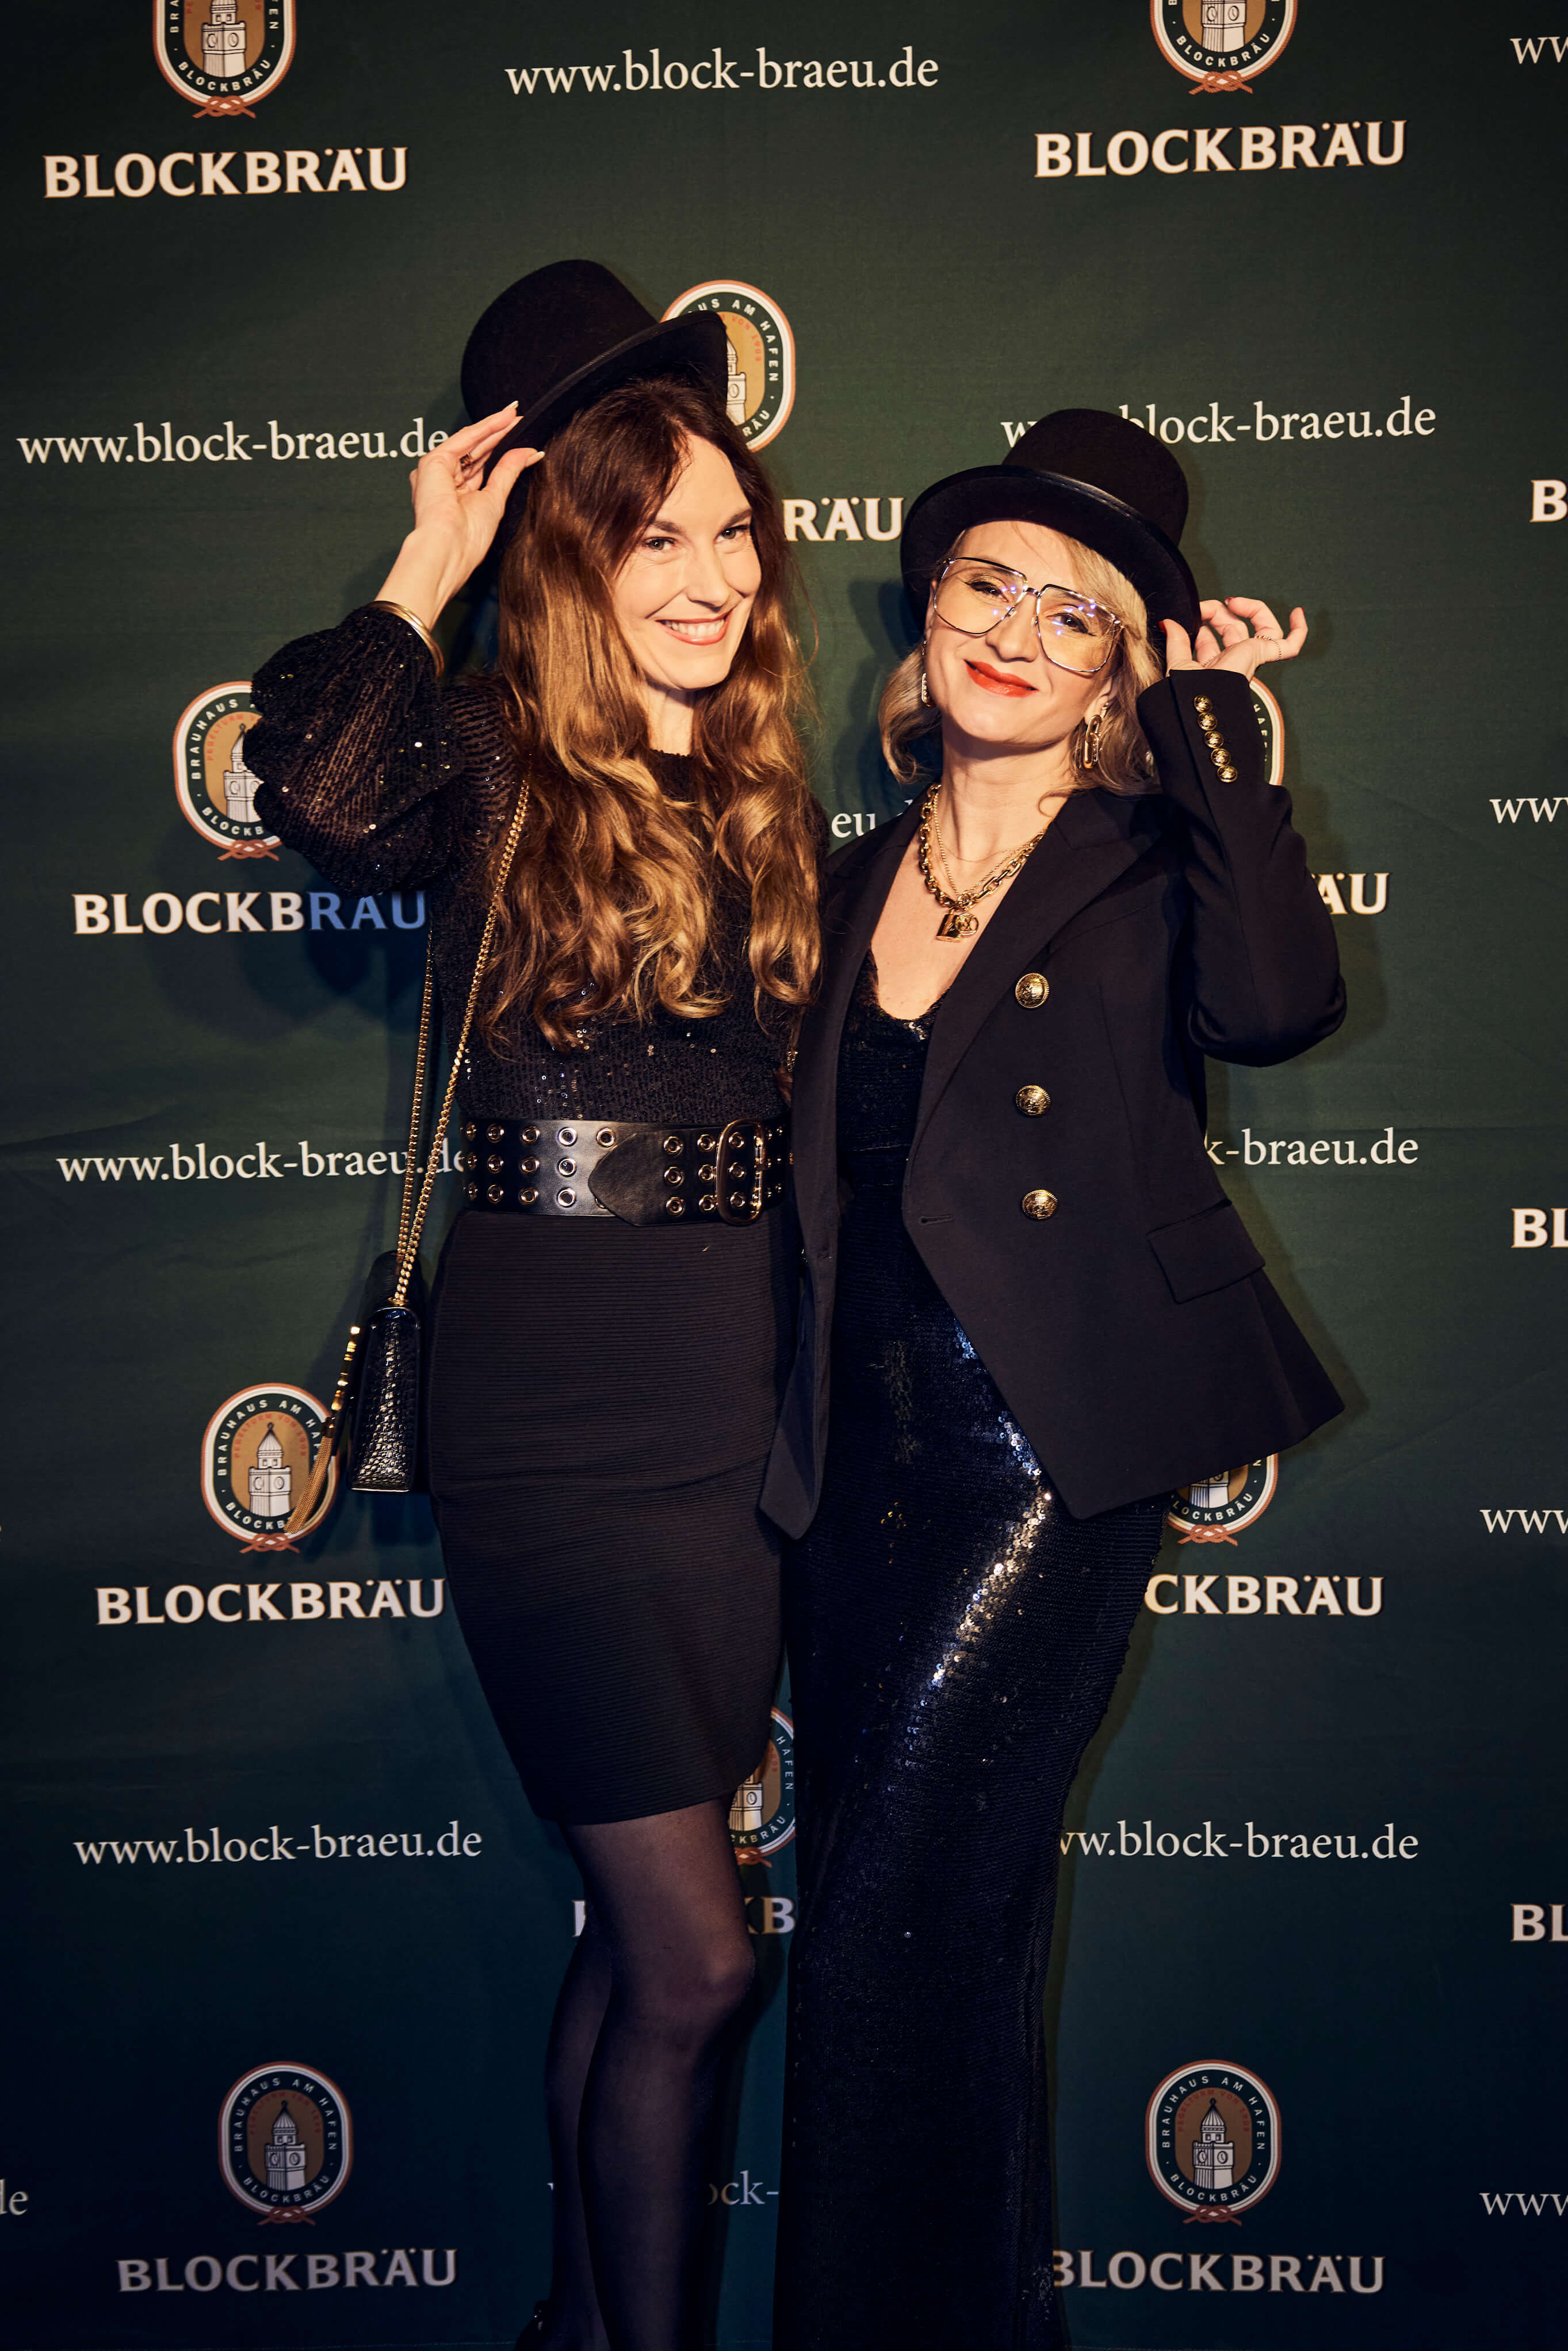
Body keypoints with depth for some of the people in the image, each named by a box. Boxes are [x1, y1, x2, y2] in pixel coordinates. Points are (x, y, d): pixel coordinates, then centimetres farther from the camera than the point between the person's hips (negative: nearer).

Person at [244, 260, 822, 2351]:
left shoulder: (772, 798, 11)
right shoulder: (497, 770, -5)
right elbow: (323, 808, -28)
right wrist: (428, 567, -18)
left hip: (734, 1438, 6)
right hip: (550, 1445, -5)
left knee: (642, 1939, 17)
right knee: (694, 1956, -3)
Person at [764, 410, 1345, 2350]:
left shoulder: (1150, 864, -1)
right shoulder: (859, 885, 13)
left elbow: (1280, 1004, -23)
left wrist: (1213, 721, -16)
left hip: (1053, 1461, -5)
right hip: (862, 1461, 5)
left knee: (901, 1922, -8)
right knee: (940, 1929, 13)